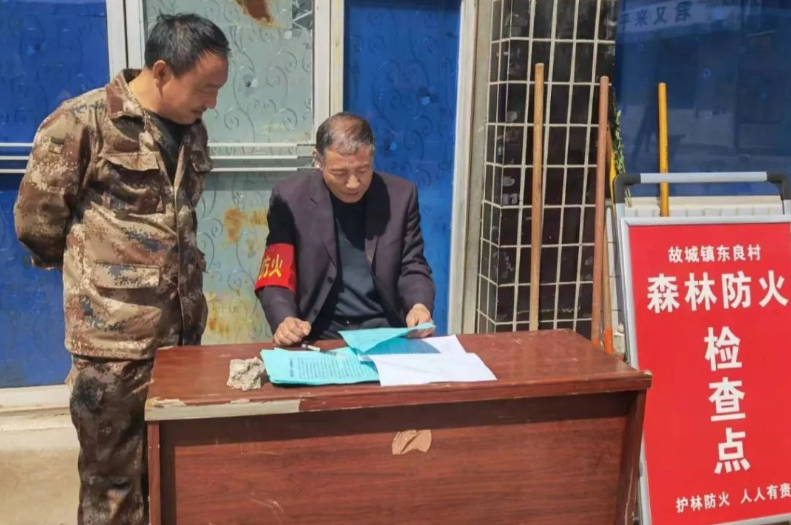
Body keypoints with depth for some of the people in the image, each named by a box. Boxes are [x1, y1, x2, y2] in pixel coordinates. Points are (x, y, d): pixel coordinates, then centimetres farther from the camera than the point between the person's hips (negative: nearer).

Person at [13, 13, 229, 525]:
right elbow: (36, 219, -6)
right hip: (114, 338, -6)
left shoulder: (192, 130, 9)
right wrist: (95, 273, 7)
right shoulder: (82, 122, -12)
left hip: (183, 328, 6)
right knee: (114, 480, 8)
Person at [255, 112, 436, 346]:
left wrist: (419, 306, -17)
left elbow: (412, 267, 5)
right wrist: (284, 320, -24)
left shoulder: (400, 195, 0)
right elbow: (276, 276, -4)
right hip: (317, 334, -2)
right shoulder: (290, 199, -4)